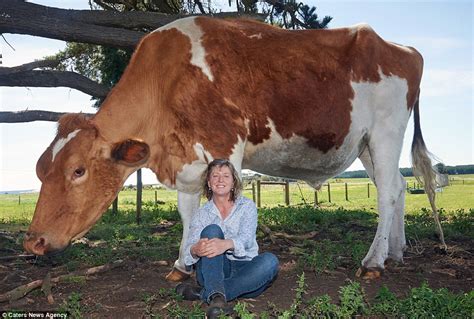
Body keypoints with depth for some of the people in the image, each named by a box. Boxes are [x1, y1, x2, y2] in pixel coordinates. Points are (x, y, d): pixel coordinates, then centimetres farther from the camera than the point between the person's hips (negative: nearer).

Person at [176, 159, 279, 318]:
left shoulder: (247, 206, 4)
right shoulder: (201, 214, 8)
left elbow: (246, 238, -15)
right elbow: (189, 248, -7)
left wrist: (227, 244, -39)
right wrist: (195, 250, -34)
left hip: (244, 271, 0)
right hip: (213, 272, 0)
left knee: (270, 260, -30)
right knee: (212, 230, -23)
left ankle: (203, 293, -30)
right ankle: (216, 296, -41)